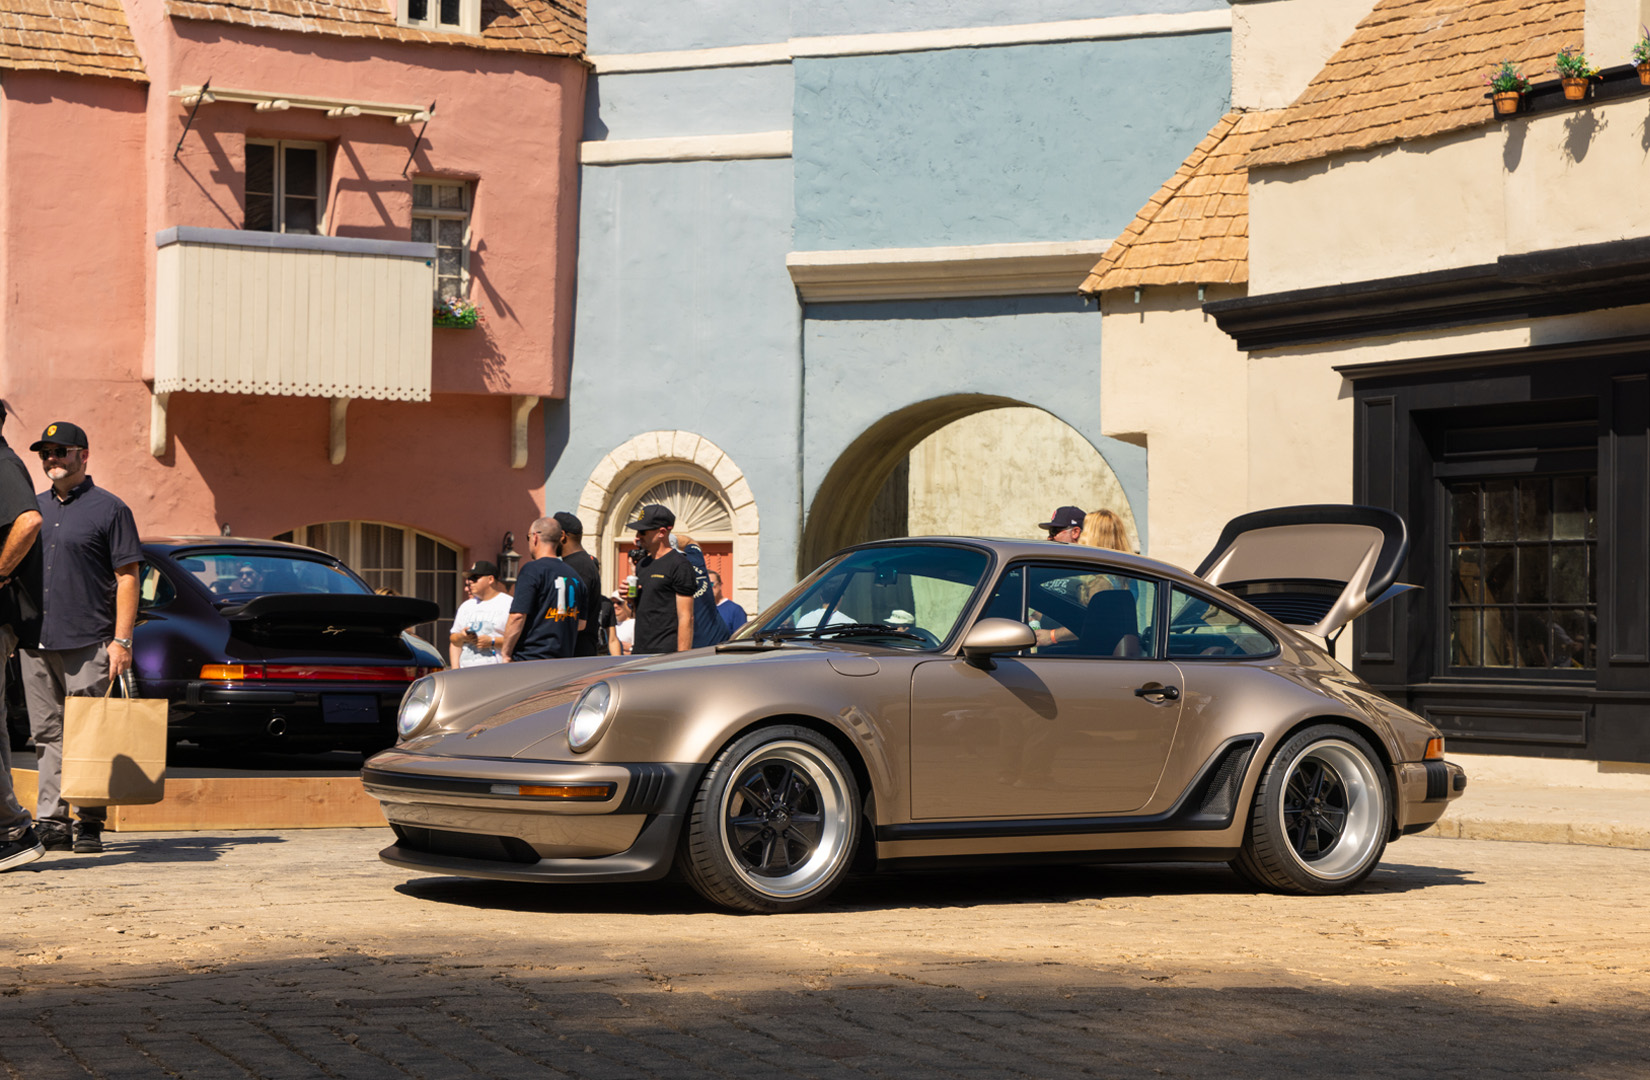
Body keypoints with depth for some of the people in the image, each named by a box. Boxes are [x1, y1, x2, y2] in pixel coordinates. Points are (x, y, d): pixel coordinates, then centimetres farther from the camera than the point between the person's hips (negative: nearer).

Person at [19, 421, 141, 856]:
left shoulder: (108, 509, 0)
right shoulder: (34, 508, 17)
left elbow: (127, 578, -3)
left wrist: (121, 641, -11)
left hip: (87, 642, -5)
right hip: (36, 641, 5)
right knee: (48, 735, 5)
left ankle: (90, 824, -1)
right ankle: (51, 822, 6)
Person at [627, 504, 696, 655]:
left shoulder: (679, 565, -8)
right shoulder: (642, 564, 17)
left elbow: (686, 618, -13)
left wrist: (682, 658, -17)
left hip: (667, 653, -8)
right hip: (640, 651, 8)